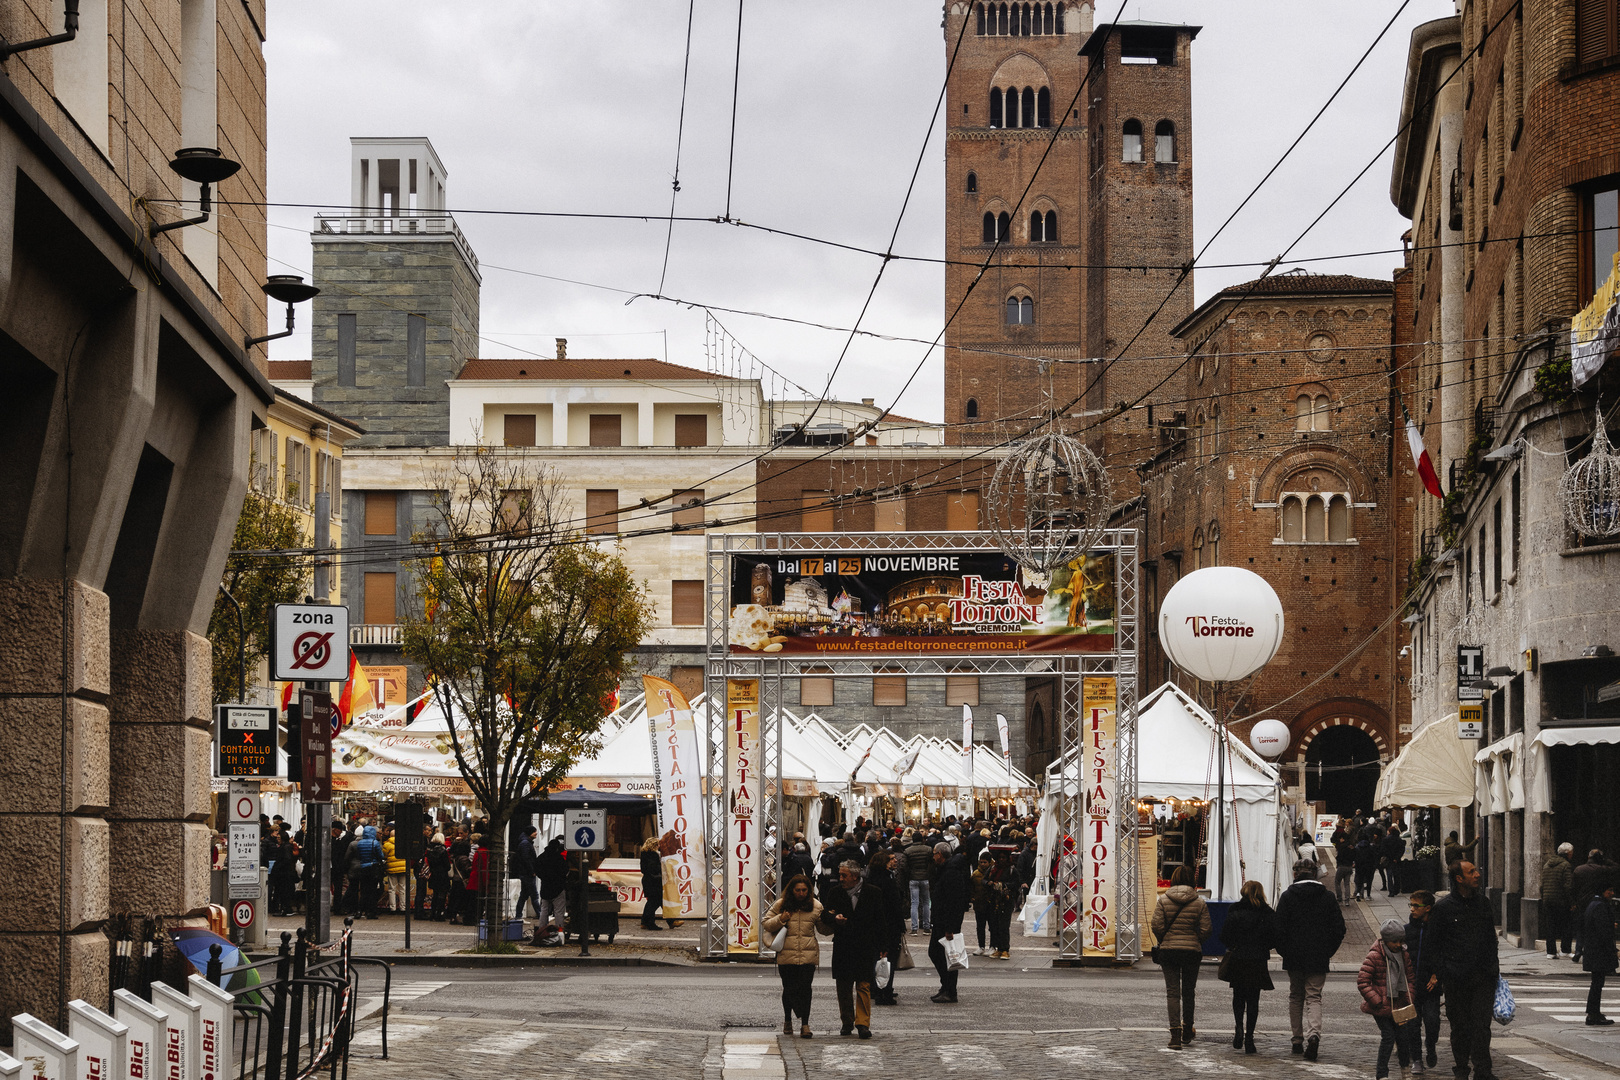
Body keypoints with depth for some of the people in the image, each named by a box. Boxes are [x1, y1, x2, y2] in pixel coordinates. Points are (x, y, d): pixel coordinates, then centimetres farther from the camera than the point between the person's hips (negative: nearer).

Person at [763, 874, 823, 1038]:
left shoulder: (815, 905, 8)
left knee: (805, 989, -10)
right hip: (786, 955, 0)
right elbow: (767, 925, 9)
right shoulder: (781, 905, 5)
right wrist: (780, 920, -9)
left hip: (808, 955, 0)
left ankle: (805, 1025, -9)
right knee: (789, 989, 7)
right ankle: (787, 1020, 30)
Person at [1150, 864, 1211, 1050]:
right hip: (1192, 951, 1)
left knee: (1172, 991, 0)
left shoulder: (1163, 901, -4)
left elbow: (1157, 926, -7)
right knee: (1188, 991, 15)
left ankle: (1175, 1034, -13)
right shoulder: (1199, 903, -3)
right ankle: (1187, 1033, 26)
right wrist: (1196, 942, 12)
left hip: (1168, 951, -1)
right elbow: (1205, 929, -5)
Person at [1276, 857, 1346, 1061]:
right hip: (1319, 959, 1)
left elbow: (1279, 928, -8)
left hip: (1294, 957, -1)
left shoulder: (1287, 896, -4)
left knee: (1296, 997, 15)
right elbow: (1339, 928, 2)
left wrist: (1283, 951, 5)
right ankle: (1314, 1033, -23)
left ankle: (1298, 1040, 16)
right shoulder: (1327, 897, 2)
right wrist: (1329, 951, 11)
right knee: (1314, 997, 2)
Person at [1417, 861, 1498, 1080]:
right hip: (1455, 977, -3)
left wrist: (1493, 968, 19)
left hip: (1483, 974, 3)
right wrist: (1434, 972, -3)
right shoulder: (1444, 906, -4)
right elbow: (1432, 943, 0)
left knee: (1482, 1023, -4)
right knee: (1460, 1025, 5)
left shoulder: (1482, 902, 9)